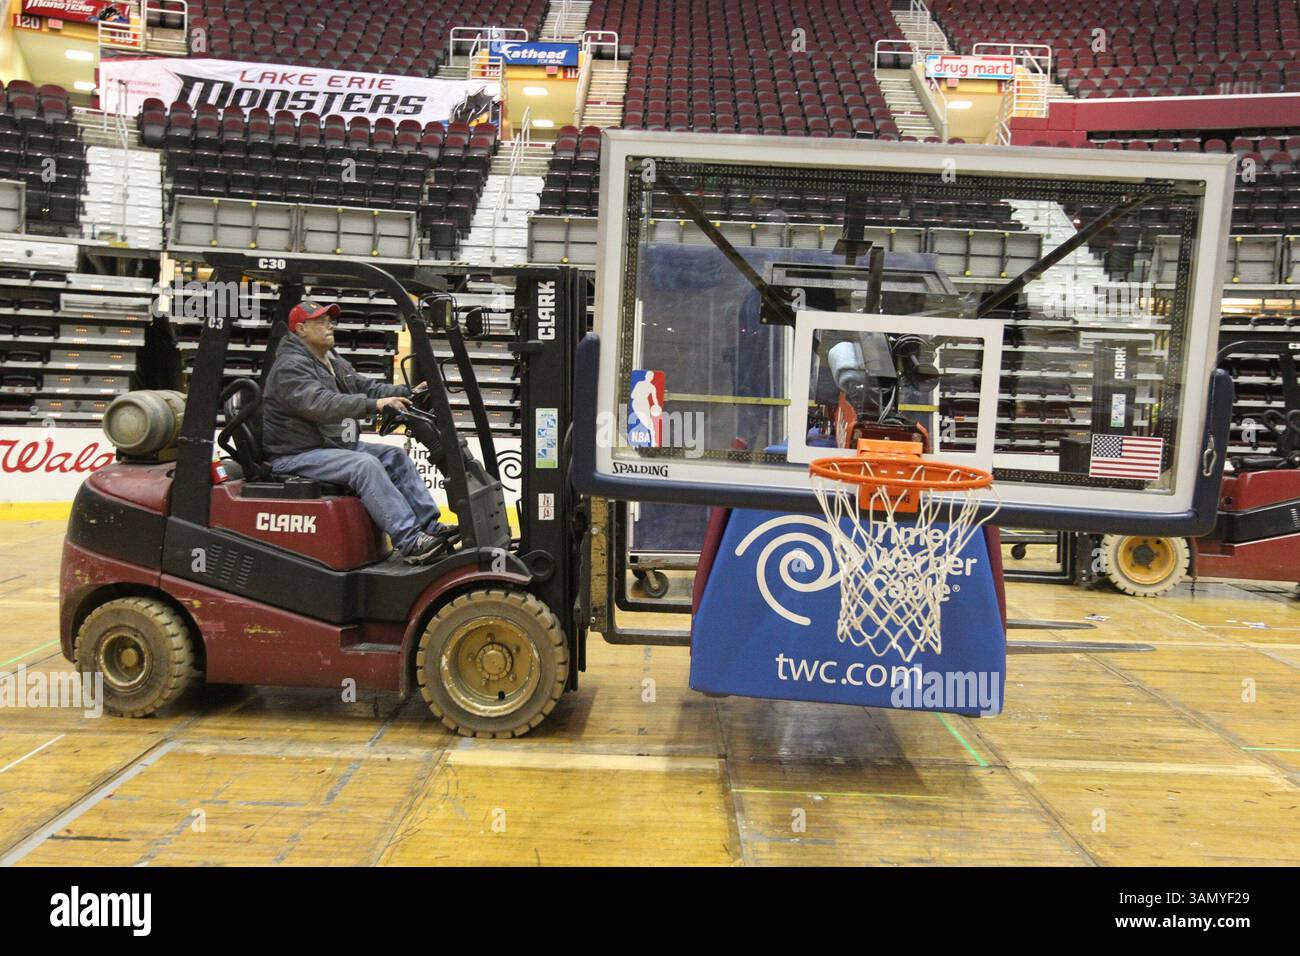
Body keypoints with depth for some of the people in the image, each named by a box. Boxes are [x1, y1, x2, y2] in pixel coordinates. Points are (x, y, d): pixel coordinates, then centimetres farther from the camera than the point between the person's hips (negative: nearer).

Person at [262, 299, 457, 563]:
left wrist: (409, 393, -6)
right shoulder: (290, 366, -15)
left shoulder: (333, 362, 17)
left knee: (396, 457, -2)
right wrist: (375, 404, -40)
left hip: (334, 446, 10)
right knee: (366, 465, -29)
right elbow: (320, 403, -31)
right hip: (297, 455, -10)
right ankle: (410, 541, -35)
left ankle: (430, 525, -9)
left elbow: (366, 387, 11)